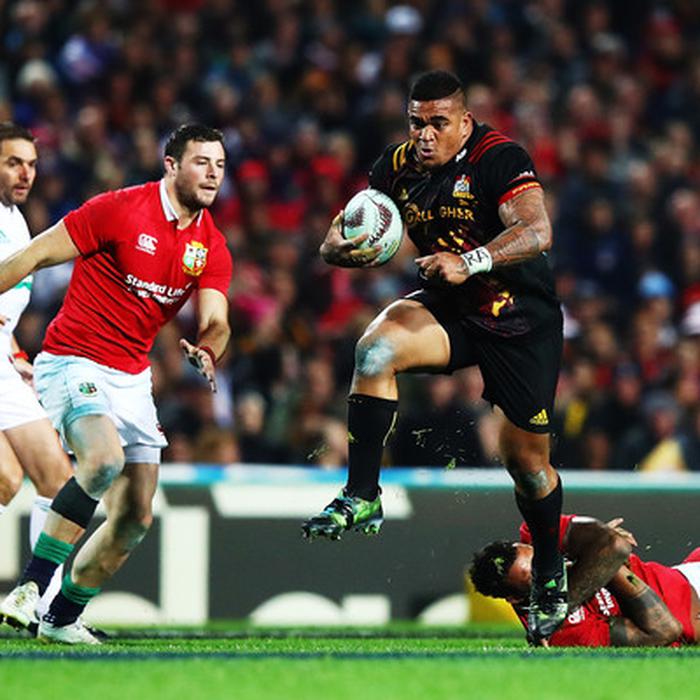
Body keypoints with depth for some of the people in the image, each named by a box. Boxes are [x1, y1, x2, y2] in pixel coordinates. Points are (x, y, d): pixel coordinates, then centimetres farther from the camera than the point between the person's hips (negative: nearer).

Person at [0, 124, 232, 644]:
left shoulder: (211, 247, 5)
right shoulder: (119, 210, -13)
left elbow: (216, 322, -3)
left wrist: (206, 349, -26)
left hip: (133, 380, 7)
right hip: (73, 362, -7)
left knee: (136, 518, 3)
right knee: (104, 458, -34)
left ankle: (63, 617, 20)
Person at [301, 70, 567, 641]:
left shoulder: (499, 157, -20)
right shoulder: (400, 165, -4)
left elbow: (537, 231, -33)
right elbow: (346, 229, -1)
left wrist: (470, 262, -46)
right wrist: (338, 245, -26)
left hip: (522, 319, -4)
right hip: (450, 310, 4)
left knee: (527, 457, 2)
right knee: (376, 347, -27)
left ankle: (550, 576, 27)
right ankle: (362, 499, -23)